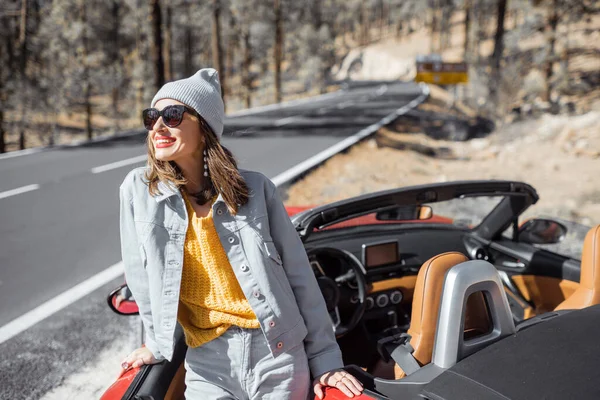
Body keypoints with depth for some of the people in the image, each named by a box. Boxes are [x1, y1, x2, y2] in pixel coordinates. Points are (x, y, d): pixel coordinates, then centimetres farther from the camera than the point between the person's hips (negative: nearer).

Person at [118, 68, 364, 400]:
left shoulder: (255, 189, -5)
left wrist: (324, 358, 1)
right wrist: (160, 344, 13)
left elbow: (299, 277, -1)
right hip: (207, 366, 1)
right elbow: (141, 276, 6)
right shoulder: (139, 190, -4)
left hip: (279, 357, 0)